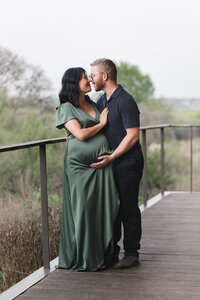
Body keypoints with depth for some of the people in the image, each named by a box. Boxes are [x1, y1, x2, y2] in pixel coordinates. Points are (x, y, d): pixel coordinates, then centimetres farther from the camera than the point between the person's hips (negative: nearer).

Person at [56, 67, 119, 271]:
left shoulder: (93, 105, 18)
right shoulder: (66, 108, -2)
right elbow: (81, 134, -13)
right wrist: (101, 124, -1)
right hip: (80, 165, -6)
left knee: (103, 207, 5)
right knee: (82, 210, -1)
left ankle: (100, 255, 17)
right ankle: (83, 259, 11)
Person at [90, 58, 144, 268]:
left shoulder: (125, 101, -15)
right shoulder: (102, 101, 12)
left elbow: (133, 135, -19)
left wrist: (111, 157, -21)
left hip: (128, 164, -8)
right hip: (109, 164, 8)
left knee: (128, 209, -1)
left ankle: (131, 254, 10)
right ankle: (111, 253, 20)